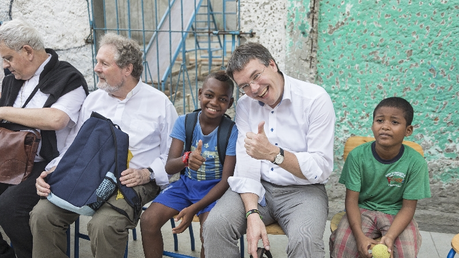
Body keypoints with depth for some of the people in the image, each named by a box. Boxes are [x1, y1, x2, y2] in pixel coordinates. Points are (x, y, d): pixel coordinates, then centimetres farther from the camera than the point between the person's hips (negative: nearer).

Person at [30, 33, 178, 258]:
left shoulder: (159, 103, 2)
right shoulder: (93, 100, 16)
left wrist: (147, 174, -15)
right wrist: (53, 171, -1)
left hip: (134, 182, -4)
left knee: (103, 225, -31)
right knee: (42, 214, -19)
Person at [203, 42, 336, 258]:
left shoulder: (315, 99, -12)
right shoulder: (245, 105, 3)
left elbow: (321, 169, -16)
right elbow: (246, 167, -4)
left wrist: (273, 153, -30)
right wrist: (253, 214, -19)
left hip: (302, 190, -3)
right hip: (258, 188, 4)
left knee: (305, 240, -33)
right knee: (215, 225, -21)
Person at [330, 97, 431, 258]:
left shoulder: (415, 162, -13)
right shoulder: (357, 155, -13)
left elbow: (408, 207, -9)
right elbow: (351, 199, -11)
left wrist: (390, 237, -26)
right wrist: (360, 236, -26)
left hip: (396, 213, 0)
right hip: (362, 210, 0)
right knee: (341, 244, -24)